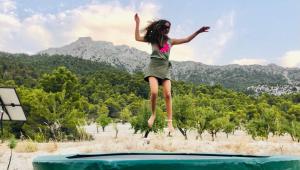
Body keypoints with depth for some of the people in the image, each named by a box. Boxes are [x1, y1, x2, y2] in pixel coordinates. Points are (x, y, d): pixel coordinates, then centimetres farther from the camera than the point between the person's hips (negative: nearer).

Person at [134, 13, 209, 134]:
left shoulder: (170, 41, 14)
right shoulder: (153, 38, 9)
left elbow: (187, 40, 15)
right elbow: (137, 38, 3)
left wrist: (198, 32, 9)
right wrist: (137, 23, 0)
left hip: (165, 68, 2)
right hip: (153, 67, -2)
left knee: (167, 94, -9)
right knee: (154, 92, -20)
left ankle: (170, 122, -6)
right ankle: (153, 114, 7)